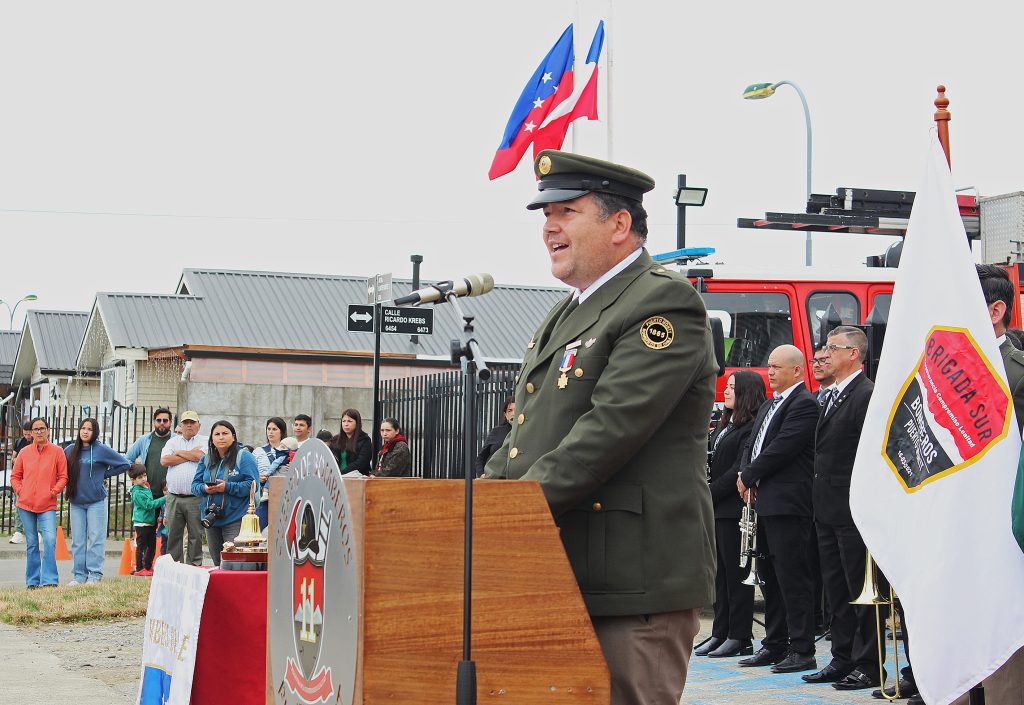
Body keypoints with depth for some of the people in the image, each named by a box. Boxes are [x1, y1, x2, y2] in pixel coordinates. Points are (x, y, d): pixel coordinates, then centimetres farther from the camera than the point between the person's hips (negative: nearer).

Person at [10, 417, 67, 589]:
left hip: (48, 505, -2)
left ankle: (49, 580, -15)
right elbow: (15, 476, 14)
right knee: (31, 544, 9)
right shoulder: (24, 453, 7)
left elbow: (63, 477, 3)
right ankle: (32, 581, 16)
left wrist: (53, 491, -10)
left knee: (50, 540, -17)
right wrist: (19, 491, -1)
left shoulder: (57, 452, 1)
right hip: (25, 504, 3)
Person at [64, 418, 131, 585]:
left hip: (96, 501, -4)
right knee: (77, 541, 5)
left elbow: (125, 464, 0)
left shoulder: (102, 450, -4)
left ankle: (95, 574, -1)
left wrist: (105, 474, 0)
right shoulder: (70, 450, 7)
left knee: (96, 539, -4)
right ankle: (79, 575, 10)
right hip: (76, 502, 4)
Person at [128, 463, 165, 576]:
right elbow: (149, 505, -20)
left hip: (151, 523, 8)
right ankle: (139, 569, 2)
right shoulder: (137, 492, -16)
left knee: (152, 546, 11)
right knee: (141, 546, -3)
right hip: (141, 523, -8)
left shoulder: (147, 487, 11)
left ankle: (148, 567, 21)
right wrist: (164, 499, -19)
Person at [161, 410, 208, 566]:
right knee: (173, 535, 4)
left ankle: (195, 566, 4)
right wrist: (190, 455, -2)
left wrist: (179, 453, 1)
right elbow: (164, 460, 0)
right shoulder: (173, 442, 16)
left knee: (196, 535, -2)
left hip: (195, 498, -3)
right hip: (174, 497, 3)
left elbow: (201, 456, -13)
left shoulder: (205, 441, 8)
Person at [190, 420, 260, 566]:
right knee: (217, 563, 12)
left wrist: (227, 487, -20)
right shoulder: (206, 459, 13)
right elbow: (195, 484, 12)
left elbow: (252, 484, -13)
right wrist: (204, 489, -10)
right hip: (211, 520, 6)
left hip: (236, 520, -6)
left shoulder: (244, 457, -5)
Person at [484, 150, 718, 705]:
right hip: (564, 575, 9)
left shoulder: (664, 302, -10)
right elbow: (526, 432, 23)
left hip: (635, 579, -9)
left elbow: (611, 429, -20)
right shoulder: (568, 312, 21)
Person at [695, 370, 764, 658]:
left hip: (734, 508, -9)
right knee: (720, 574, 11)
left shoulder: (751, 427, -11)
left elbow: (739, 470, -17)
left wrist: (710, 493, -15)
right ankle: (720, 633, 15)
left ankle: (740, 638, 1)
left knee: (735, 574, -4)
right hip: (715, 509, 9)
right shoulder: (724, 425, 19)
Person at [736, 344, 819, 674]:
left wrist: (748, 477, -7)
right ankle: (774, 645, 21)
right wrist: (746, 474, 0)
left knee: (793, 578, -8)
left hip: (788, 504, -10)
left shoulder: (804, 404, -9)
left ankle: (802, 651, -5)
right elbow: (752, 445, 20)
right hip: (766, 504, 10)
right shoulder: (768, 406, 21)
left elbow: (782, 448, -16)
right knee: (770, 578, 13)